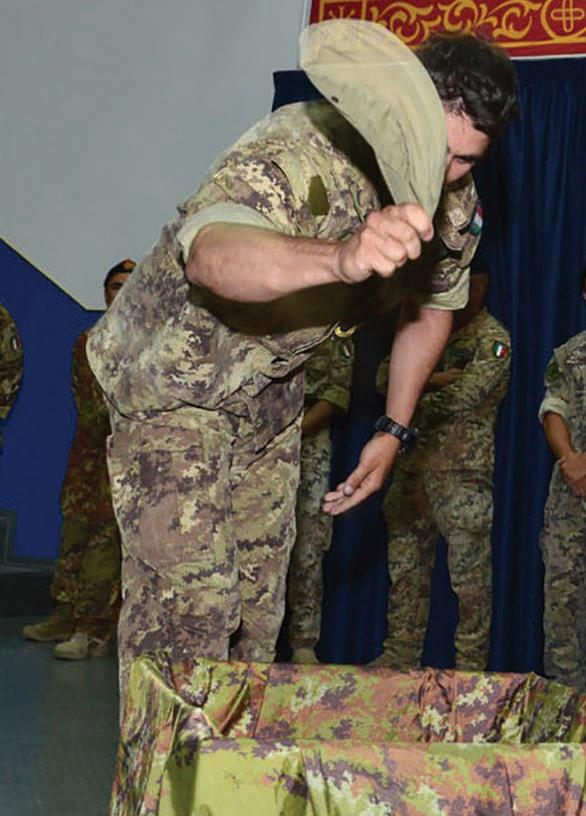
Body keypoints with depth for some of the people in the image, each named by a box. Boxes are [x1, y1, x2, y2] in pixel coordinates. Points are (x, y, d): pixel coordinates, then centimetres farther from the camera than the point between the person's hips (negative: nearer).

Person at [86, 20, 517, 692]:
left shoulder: (456, 207, -9)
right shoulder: (297, 151, -34)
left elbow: (432, 309, 12)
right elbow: (209, 257, -55)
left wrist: (392, 432, 8)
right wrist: (341, 258, -73)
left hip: (273, 387, 7)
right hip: (173, 377, -7)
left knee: (257, 606, 13)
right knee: (184, 610, -15)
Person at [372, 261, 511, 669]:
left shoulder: (493, 339, -3)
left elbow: (465, 396, -17)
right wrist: (436, 379, -10)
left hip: (463, 471, -7)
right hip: (414, 466, 7)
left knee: (470, 573, -3)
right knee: (406, 565, 9)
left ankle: (472, 663, 3)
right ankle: (402, 655, 17)